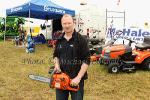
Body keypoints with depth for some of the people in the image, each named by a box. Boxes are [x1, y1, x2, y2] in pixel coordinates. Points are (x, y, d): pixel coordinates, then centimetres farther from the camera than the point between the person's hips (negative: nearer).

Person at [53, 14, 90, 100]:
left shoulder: (81, 39, -9)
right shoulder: (59, 40, 7)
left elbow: (86, 60, -12)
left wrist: (78, 77, -18)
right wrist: (56, 65, -2)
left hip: (76, 79, -4)